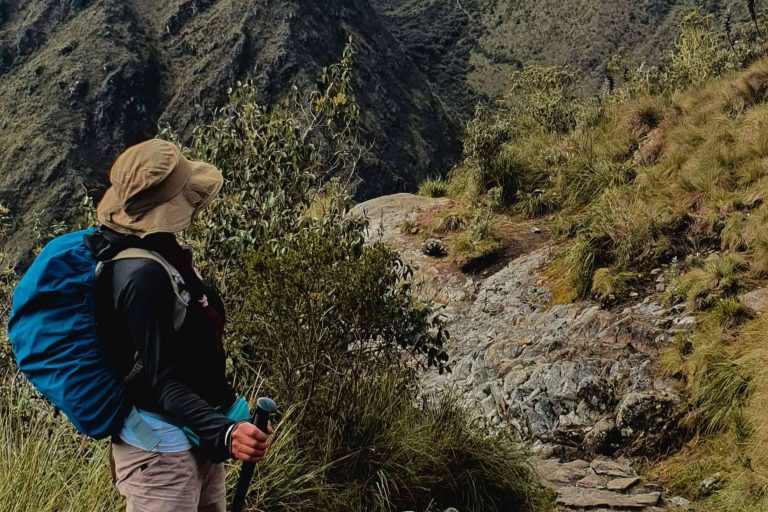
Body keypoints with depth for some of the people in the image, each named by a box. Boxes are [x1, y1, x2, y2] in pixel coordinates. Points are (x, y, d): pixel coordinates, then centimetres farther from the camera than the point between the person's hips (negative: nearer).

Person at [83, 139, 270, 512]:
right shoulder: (142, 275, -26)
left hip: (196, 440, 10)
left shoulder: (157, 255, 4)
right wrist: (225, 433, -40)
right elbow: (165, 384, -28)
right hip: (162, 453, -10)